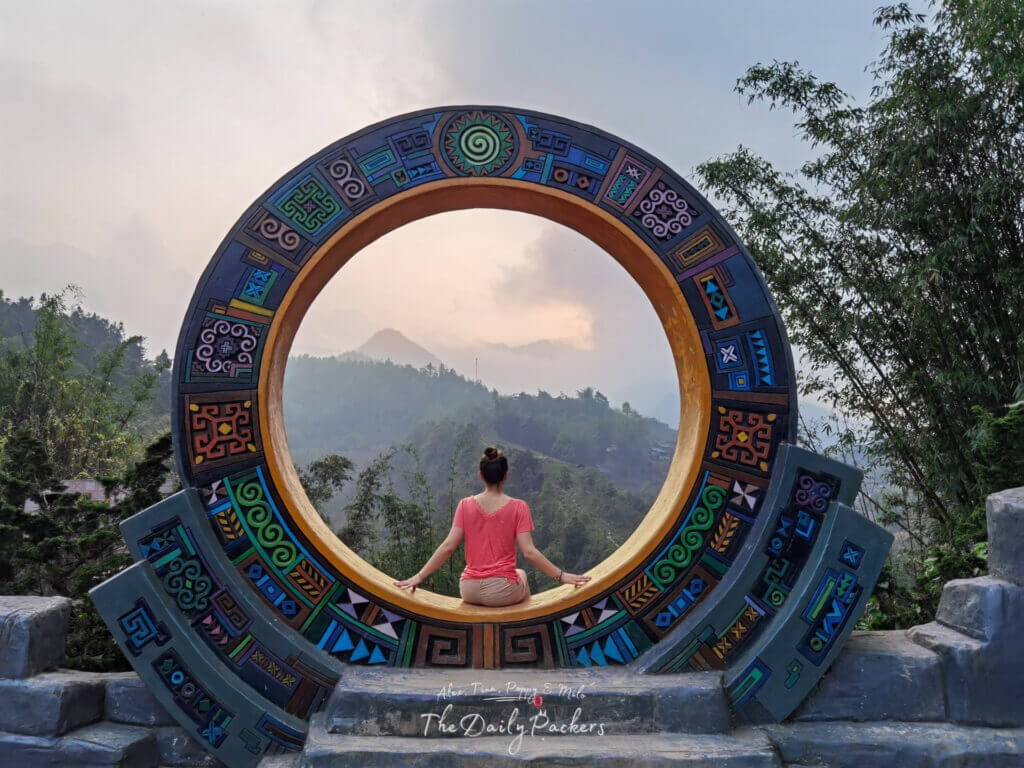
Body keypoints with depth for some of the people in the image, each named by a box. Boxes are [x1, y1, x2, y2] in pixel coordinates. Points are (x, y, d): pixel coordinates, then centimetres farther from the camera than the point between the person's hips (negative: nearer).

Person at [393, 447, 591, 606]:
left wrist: (419, 576, -1)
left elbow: (447, 547, -8)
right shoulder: (517, 507, -10)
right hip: (503, 593, -2)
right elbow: (529, 552, -14)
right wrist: (561, 576, -6)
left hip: (469, 592, 2)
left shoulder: (465, 505, -5)